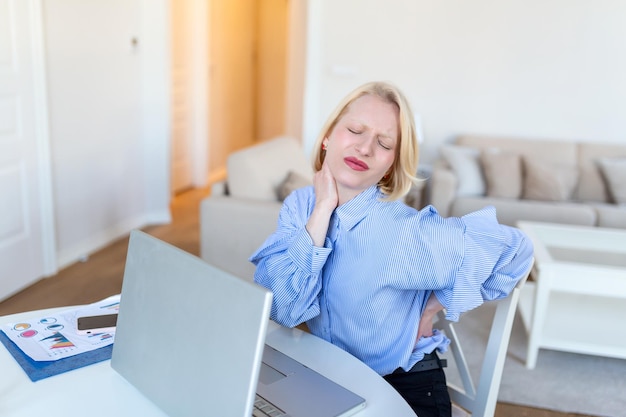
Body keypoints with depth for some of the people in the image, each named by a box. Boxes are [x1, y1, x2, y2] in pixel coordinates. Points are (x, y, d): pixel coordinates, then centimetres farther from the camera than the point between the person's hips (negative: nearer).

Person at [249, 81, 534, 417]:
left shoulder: (401, 231, -23)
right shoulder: (299, 206, -10)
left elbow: (514, 249, -19)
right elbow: (281, 309, -21)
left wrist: (432, 307, -11)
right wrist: (323, 209, -24)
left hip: (405, 388, -2)